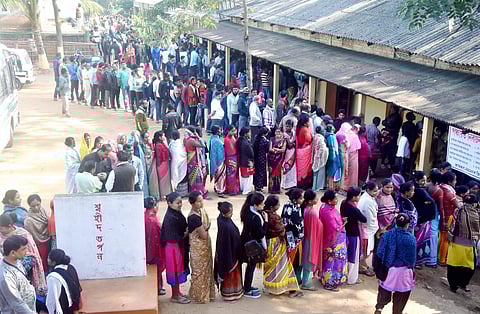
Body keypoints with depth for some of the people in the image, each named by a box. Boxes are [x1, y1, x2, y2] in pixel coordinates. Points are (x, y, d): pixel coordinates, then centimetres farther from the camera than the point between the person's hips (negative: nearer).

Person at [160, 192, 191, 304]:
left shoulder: (177, 214, 3)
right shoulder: (169, 218, -23)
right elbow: (173, 237, -23)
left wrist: (186, 231, -6)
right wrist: (185, 234, -13)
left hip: (179, 246, 8)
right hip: (173, 246, -8)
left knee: (179, 269, 18)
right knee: (175, 271, 3)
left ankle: (177, 292, 32)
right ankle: (175, 296, 16)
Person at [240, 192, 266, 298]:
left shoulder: (248, 212, -3)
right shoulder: (256, 217, -31)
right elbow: (261, 234, -25)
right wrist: (265, 221, -20)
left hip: (246, 242, 9)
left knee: (250, 265, 23)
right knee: (251, 266, 8)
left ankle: (247, 286, 40)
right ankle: (247, 291, 22)